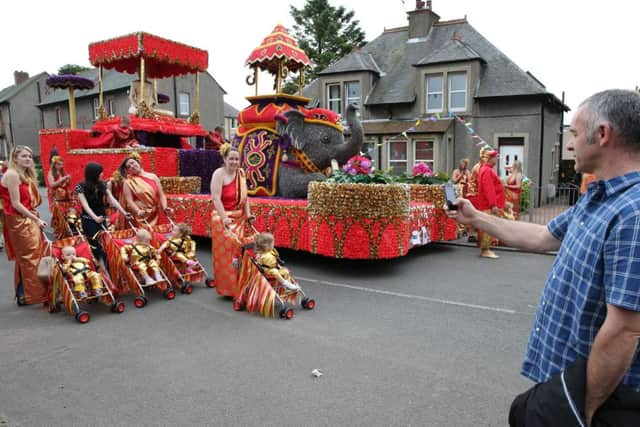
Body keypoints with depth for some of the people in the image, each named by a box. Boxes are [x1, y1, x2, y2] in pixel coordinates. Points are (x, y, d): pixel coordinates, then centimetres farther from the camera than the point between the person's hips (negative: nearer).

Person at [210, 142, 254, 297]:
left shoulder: (241, 173, 6)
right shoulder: (219, 174, -14)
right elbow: (216, 198, -20)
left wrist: (248, 214, 2)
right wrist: (224, 218, -26)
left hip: (239, 217, 7)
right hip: (223, 217, -7)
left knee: (239, 249, 13)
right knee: (226, 252, -4)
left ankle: (239, 286, 27)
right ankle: (227, 288, 10)